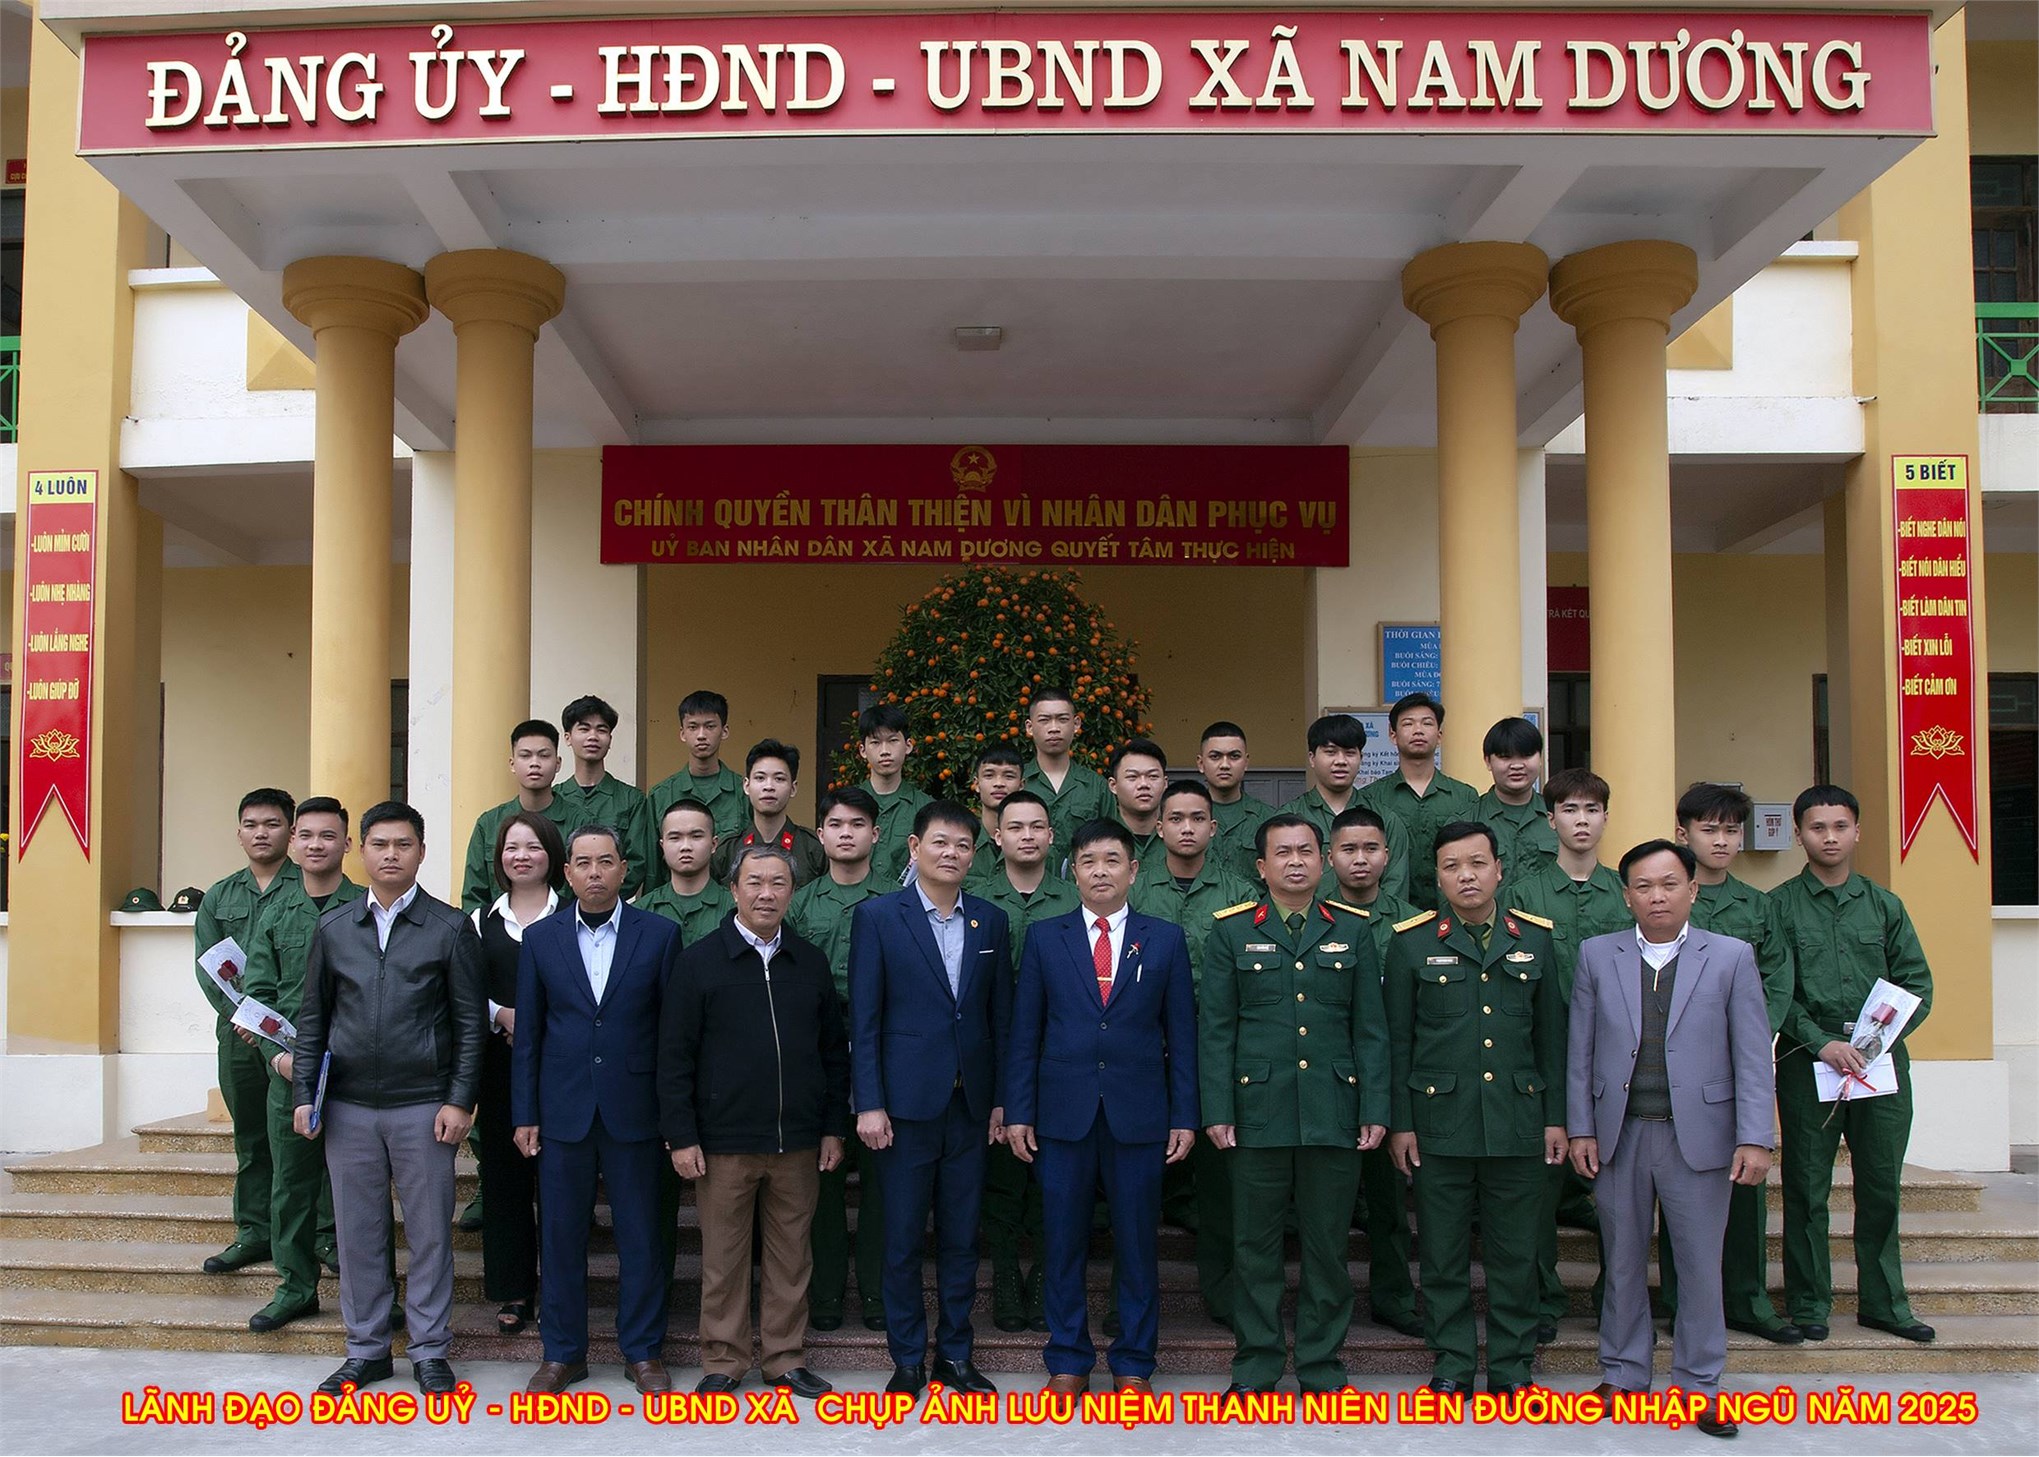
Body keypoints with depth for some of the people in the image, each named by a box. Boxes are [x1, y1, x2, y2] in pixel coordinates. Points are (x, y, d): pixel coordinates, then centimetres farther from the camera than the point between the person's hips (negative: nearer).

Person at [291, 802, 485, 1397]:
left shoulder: (450, 927, 0)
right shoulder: (333, 928, 9)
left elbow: (470, 1021, -1)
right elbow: (312, 1018, 12)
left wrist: (460, 1100, -8)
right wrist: (303, 1094, 4)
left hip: (423, 1106, -3)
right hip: (348, 1106, 3)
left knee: (429, 1232, 3)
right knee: (358, 1232, 9)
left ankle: (430, 1350, 15)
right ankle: (366, 1349, 22)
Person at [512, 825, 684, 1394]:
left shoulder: (659, 935, -1)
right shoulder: (540, 939, 4)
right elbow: (527, 1034, 6)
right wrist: (524, 1114, 2)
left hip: (634, 1111, -1)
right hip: (563, 1111, 1)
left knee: (641, 1236, 6)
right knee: (560, 1235, 8)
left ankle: (643, 1352, 20)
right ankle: (562, 1352, 23)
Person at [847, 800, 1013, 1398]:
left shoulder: (991, 921, 7)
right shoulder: (878, 916, -4)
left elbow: (1001, 1015, 9)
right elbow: (863, 1019, -5)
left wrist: (1002, 1098, 5)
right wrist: (868, 1103, -10)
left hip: (971, 1104, 3)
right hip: (906, 1102, -3)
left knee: (961, 1238, 11)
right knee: (903, 1238, 5)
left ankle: (955, 1353, 24)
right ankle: (908, 1359, 19)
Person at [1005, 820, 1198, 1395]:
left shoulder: (1165, 940, 5)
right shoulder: (1044, 938, 6)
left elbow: (1181, 1035, 5)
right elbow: (1024, 1034, 5)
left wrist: (1184, 1117, 0)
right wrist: (1018, 1112, 0)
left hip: (1138, 1115, 0)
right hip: (1064, 1114, 0)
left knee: (1136, 1241, 6)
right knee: (1063, 1241, 6)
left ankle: (1133, 1364, 19)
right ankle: (1068, 1362, 20)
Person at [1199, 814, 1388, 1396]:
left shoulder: (1352, 931, 10)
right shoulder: (1231, 932, 5)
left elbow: (1371, 1029, 8)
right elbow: (1215, 1030, 2)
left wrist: (1375, 1109, 0)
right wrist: (1217, 1110, -5)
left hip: (1334, 1113, 1)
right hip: (1258, 1113, -1)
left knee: (1327, 1244, 8)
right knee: (1255, 1244, 6)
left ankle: (1320, 1363, 21)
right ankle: (1255, 1365, 18)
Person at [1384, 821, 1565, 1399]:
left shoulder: (1535, 939, 7)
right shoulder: (1412, 942, 1)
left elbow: (1550, 1036, 10)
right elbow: (1397, 1041, 2)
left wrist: (1555, 1117, 7)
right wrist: (1400, 1123, -2)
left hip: (1518, 1125, 2)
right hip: (1440, 1123, -1)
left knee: (1515, 1253, 8)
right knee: (1443, 1253, 6)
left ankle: (1512, 1367, 21)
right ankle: (1450, 1366, 18)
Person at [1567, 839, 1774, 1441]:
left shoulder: (1731, 957, 2)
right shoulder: (1597, 956, 6)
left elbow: (1753, 1056, -2)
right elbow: (1580, 1051, 6)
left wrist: (1754, 1139, -8)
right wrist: (1580, 1129, 1)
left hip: (1698, 1136, -1)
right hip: (1619, 1135, 2)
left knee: (1702, 1264, 4)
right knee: (1623, 1261, 11)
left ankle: (1698, 1384, 18)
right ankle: (1623, 1374, 24)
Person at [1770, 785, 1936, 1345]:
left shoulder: (1883, 904, 11)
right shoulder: (1778, 906, 1)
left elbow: (1917, 984, 9)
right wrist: (1821, 1042, -16)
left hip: (1882, 1063, 3)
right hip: (1807, 1063, -3)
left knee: (1881, 1186, 10)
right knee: (1807, 1188, 4)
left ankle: (1884, 1302, 23)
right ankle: (1808, 1303, 13)